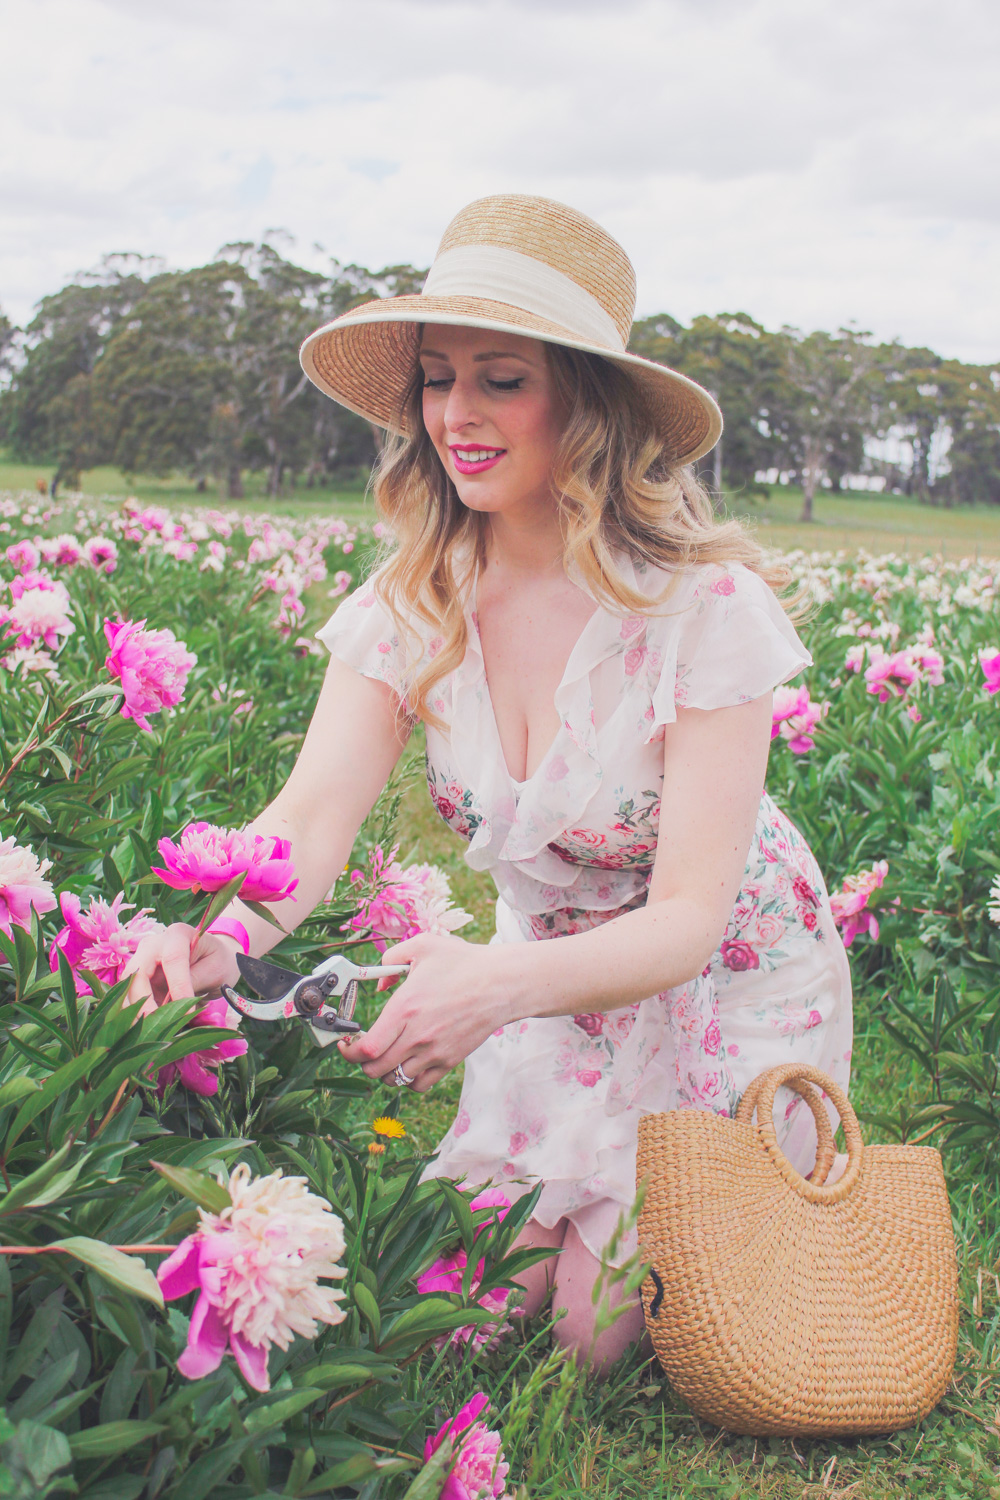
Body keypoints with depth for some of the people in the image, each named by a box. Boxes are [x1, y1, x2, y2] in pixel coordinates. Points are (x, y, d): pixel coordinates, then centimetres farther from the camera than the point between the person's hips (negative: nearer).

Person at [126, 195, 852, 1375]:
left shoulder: (704, 606, -27)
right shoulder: (408, 608, -14)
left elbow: (689, 915, -28)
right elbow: (312, 816, -25)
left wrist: (499, 986, -47)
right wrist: (215, 935, -48)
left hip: (726, 987, -3)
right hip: (551, 985, 4)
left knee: (595, 1329, -5)